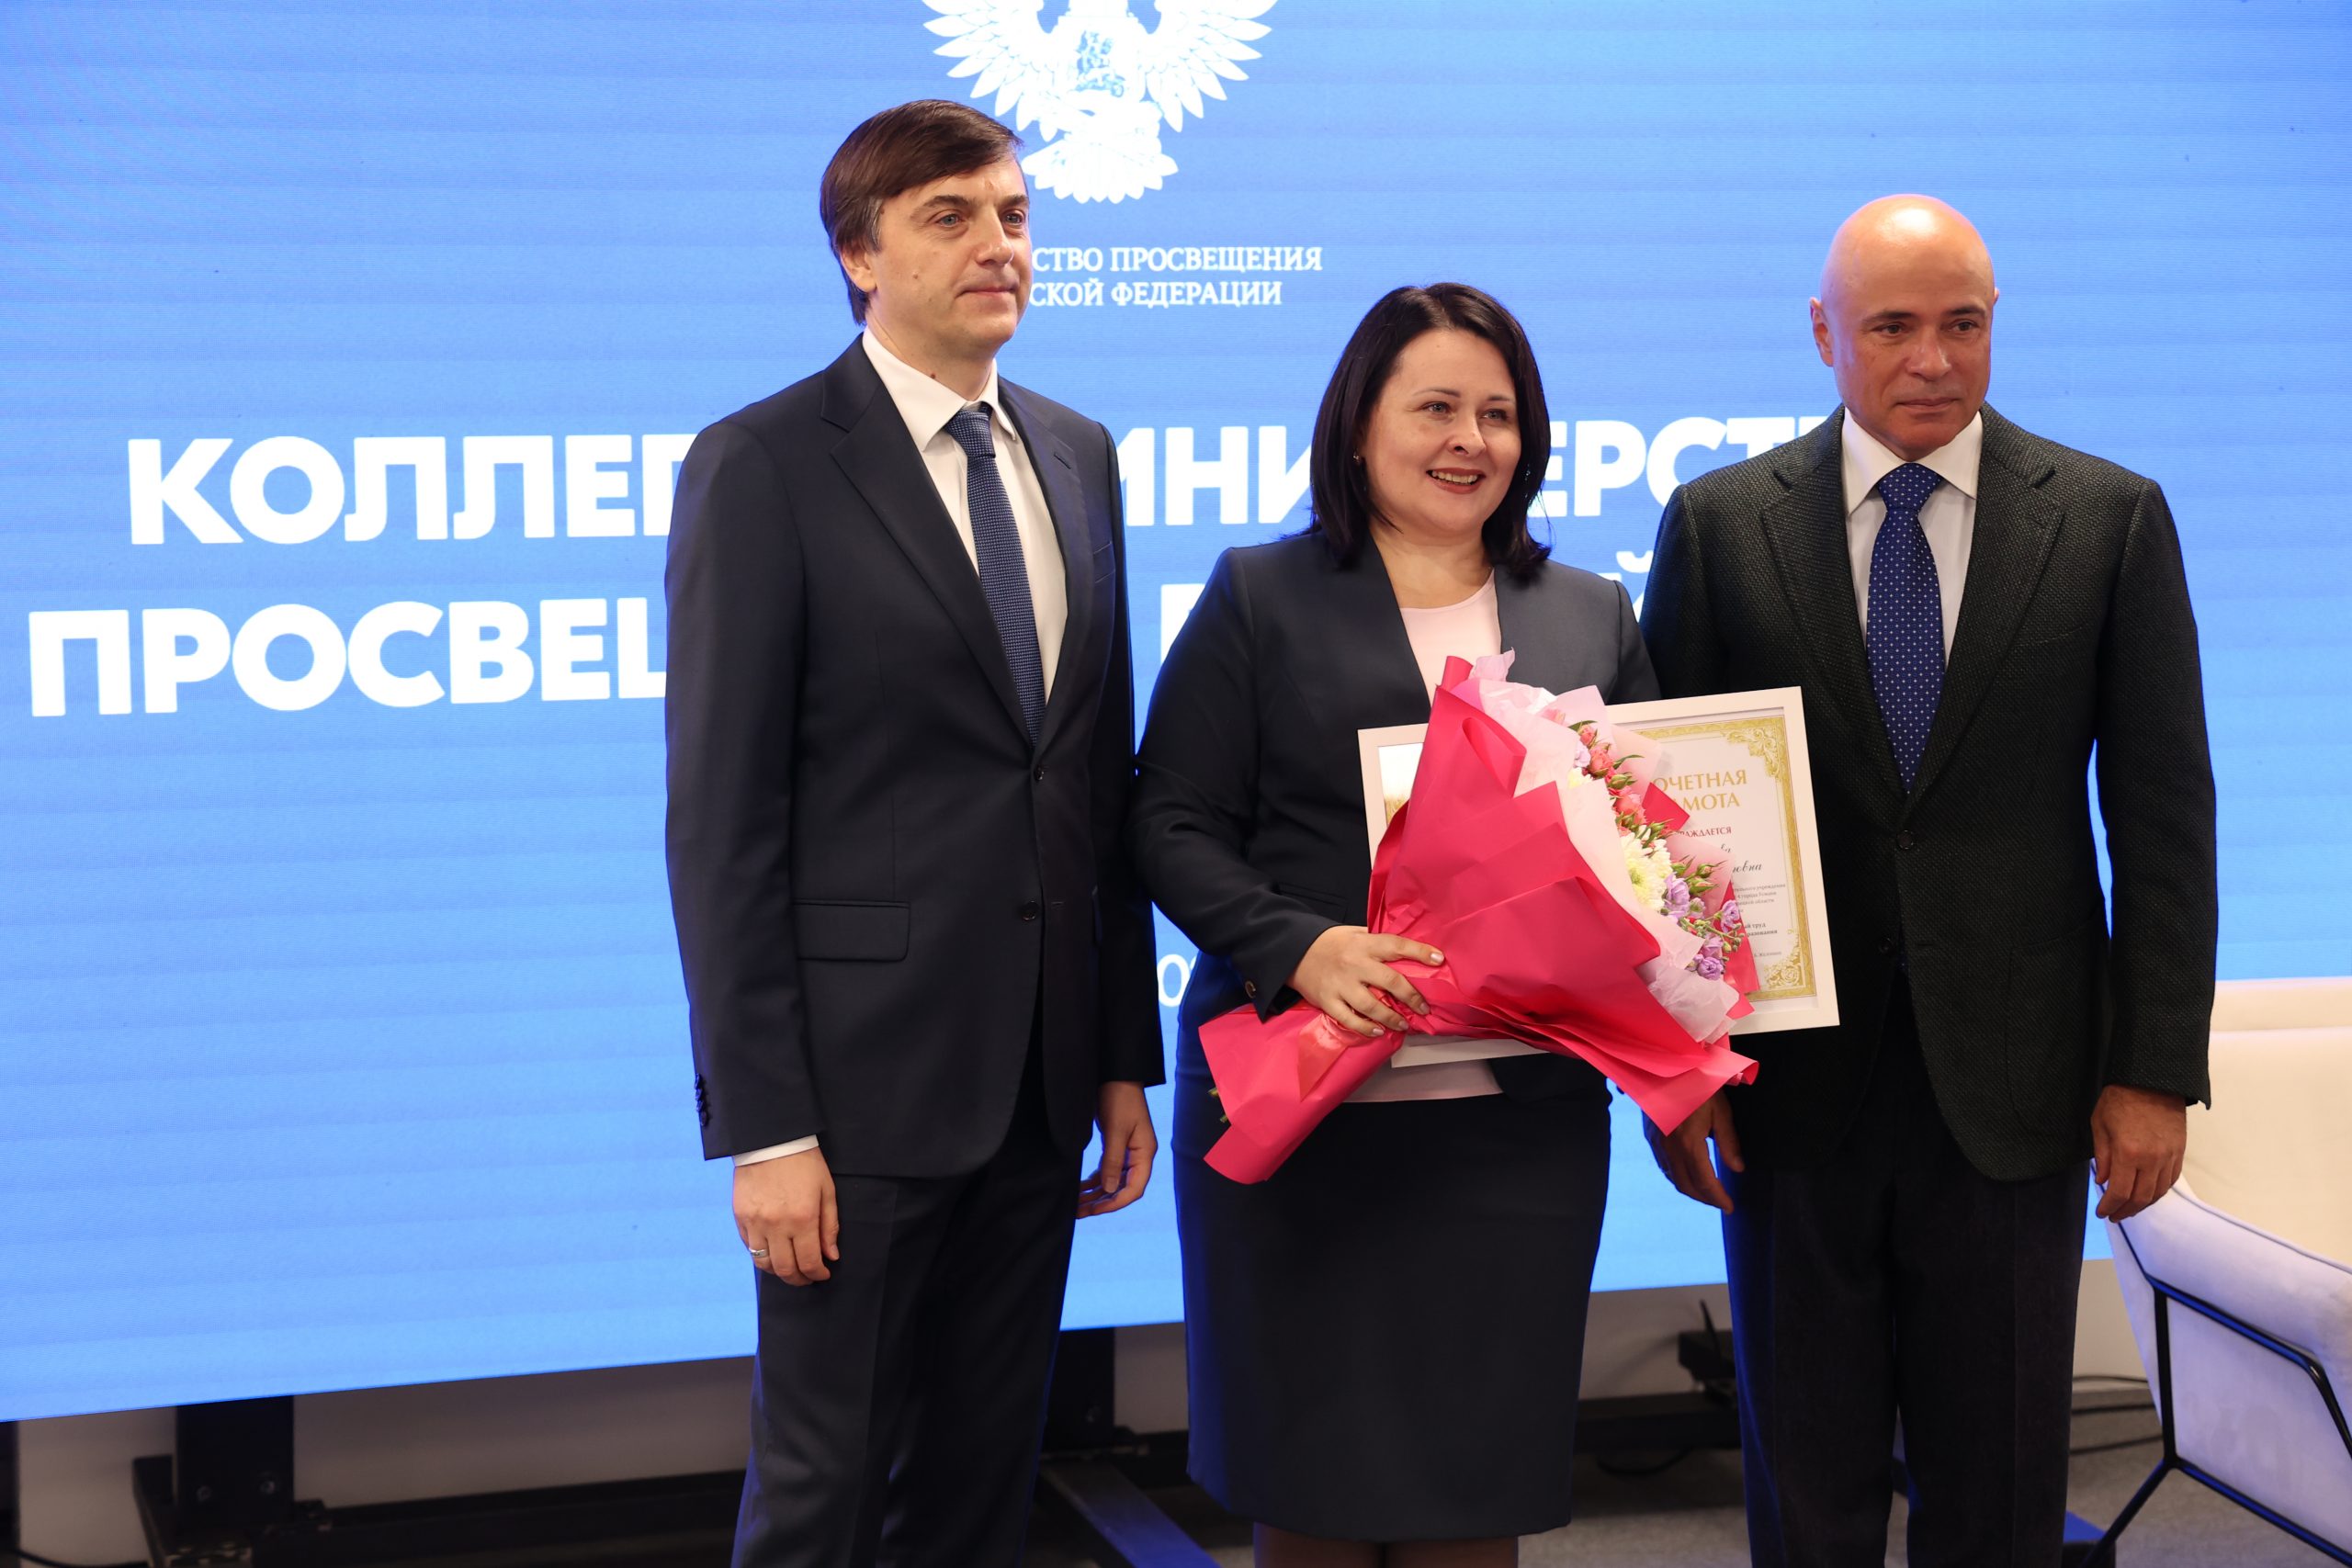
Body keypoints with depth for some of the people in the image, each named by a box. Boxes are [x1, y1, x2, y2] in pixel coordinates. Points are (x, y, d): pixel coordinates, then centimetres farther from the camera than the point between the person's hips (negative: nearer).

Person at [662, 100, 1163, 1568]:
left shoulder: (1080, 455, 11)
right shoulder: (764, 466, -8)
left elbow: (1104, 779, 14)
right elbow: (723, 820, -11)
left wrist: (1126, 1056, 11)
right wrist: (762, 1124, -14)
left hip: (1042, 1074, 6)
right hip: (862, 1070, -5)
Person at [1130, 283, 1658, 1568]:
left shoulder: (1593, 617, 14)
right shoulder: (1260, 596, 5)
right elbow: (1174, 824, -1)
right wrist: (1299, 946, -19)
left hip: (1522, 1113, 3)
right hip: (1298, 1111, -2)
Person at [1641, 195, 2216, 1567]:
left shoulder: (2111, 518, 1)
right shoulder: (1720, 523, 1)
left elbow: (2163, 814, 0)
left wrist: (2159, 1068, -4)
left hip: (2013, 1084, 0)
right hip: (1793, 1086, 0)